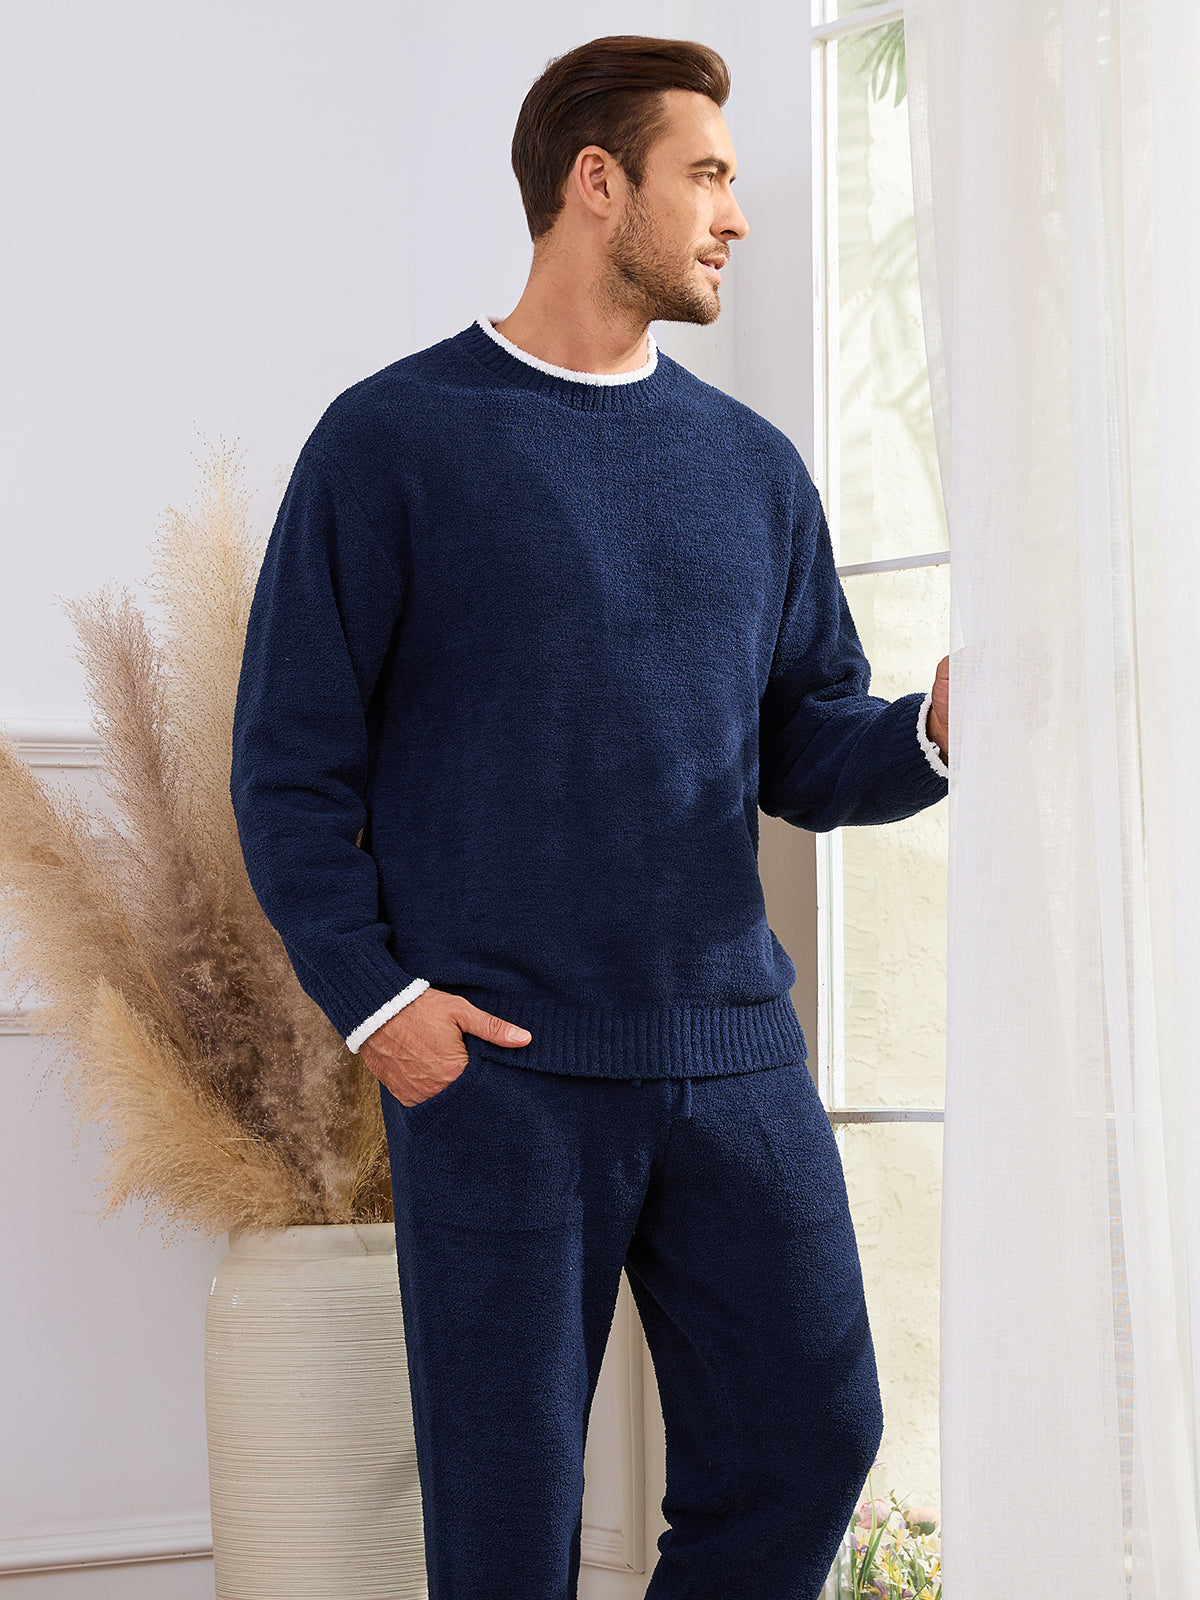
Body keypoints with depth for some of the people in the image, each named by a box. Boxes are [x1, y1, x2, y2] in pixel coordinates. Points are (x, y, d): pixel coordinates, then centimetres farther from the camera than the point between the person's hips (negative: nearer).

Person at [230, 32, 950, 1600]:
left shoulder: (754, 467, 14)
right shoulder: (395, 441, 1)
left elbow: (803, 749, 15)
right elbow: (290, 760, 0)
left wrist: (931, 732, -6)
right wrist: (373, 997, -11)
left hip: (733, 1052, 4)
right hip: (497, 1067, -4)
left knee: (807, 1444, 5)